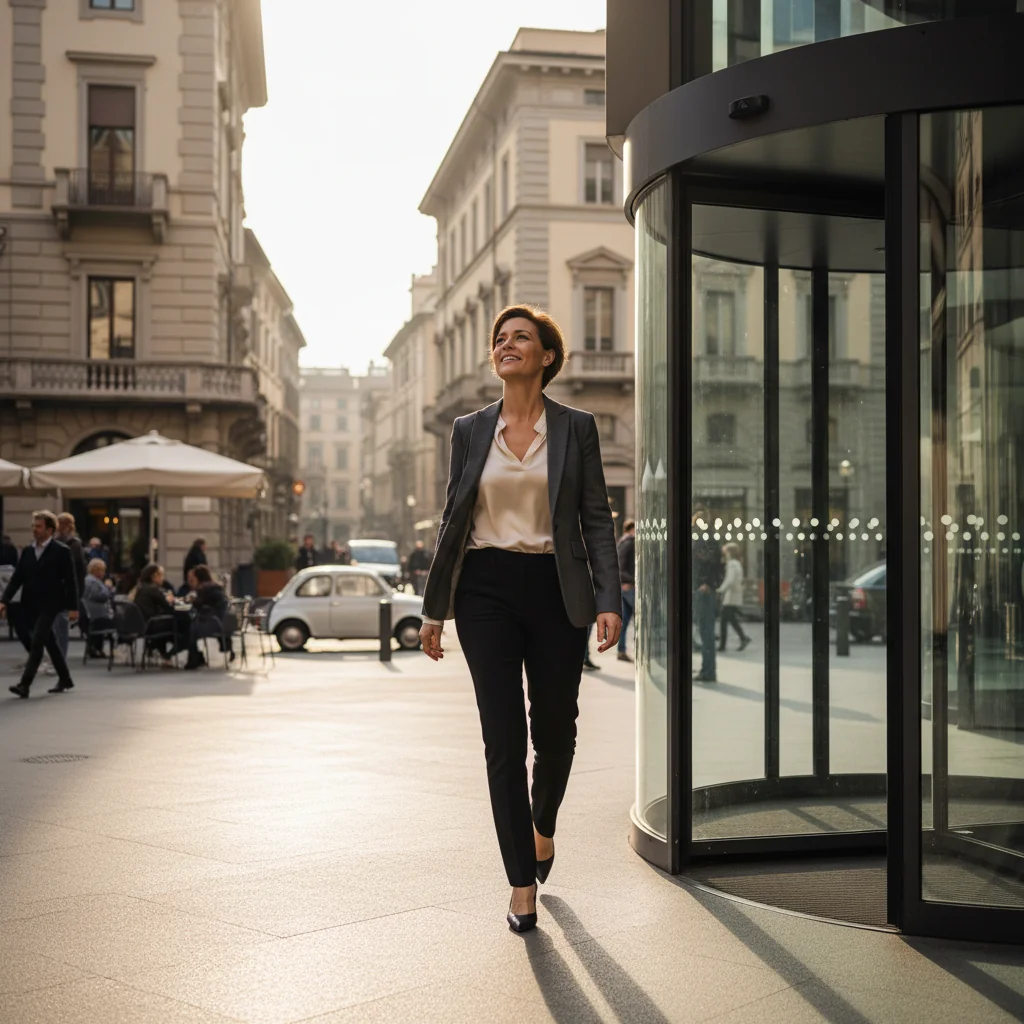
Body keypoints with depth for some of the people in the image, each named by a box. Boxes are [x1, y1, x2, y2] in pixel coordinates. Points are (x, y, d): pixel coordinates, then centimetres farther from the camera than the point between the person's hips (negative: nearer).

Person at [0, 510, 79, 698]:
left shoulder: (61, 551, -7)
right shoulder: (27, 551, 9)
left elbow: (70, 581, -8)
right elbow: (17, 578, 8)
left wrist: (73, 607, -11)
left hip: (49, 605, -6)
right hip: (31, 605, 6)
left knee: (37, 642, -14)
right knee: (49, 642, 15)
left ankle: (24, 684, -18)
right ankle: (64, 679, 28)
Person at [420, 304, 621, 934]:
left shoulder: (576, 428, 3)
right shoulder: (470, 430, 7)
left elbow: (597, 520, 1)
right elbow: (453, 522, 10)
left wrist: (608, 600, -9)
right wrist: (434, 608, 8)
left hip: (554, 589, 0)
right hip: (486, 590, 1)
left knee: (555, 731, 8)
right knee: (504, 739, -2)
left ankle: (543, 826, 40)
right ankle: (523, 883, 6)